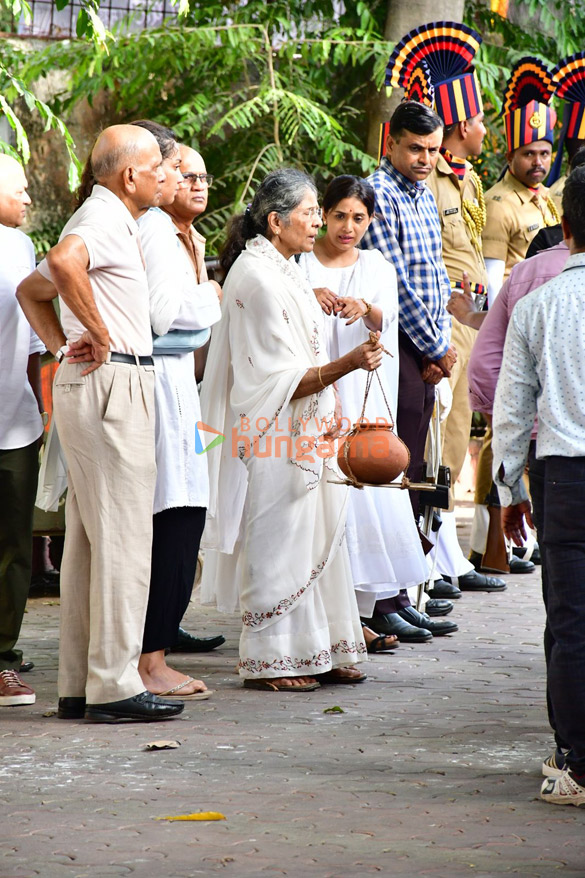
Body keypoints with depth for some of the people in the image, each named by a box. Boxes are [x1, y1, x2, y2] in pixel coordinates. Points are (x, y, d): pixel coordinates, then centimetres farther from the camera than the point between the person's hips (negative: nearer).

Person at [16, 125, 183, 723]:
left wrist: (62, 348, 18)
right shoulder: (105, 219, -10)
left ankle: (78, 685, 13)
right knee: (123, 536, -9)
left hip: (88, 383, 11)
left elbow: (31, 290, 32)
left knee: (88, 537, 10)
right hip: (113, 381, -11)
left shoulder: (106, 220, 22)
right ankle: (114, 685, -9)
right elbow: (63, 262, -32)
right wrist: (99, 333, -22)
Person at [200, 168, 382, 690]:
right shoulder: (259, 279, -18)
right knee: (278, 543, -5)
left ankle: (316, 653, 17)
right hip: (274, 438, -10)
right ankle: (269, 661, 2)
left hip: (301, 434, 10)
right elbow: (280, 380, -21)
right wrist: (347, 364, -28)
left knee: (312, 539, 11)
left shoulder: (280, 271, 14)